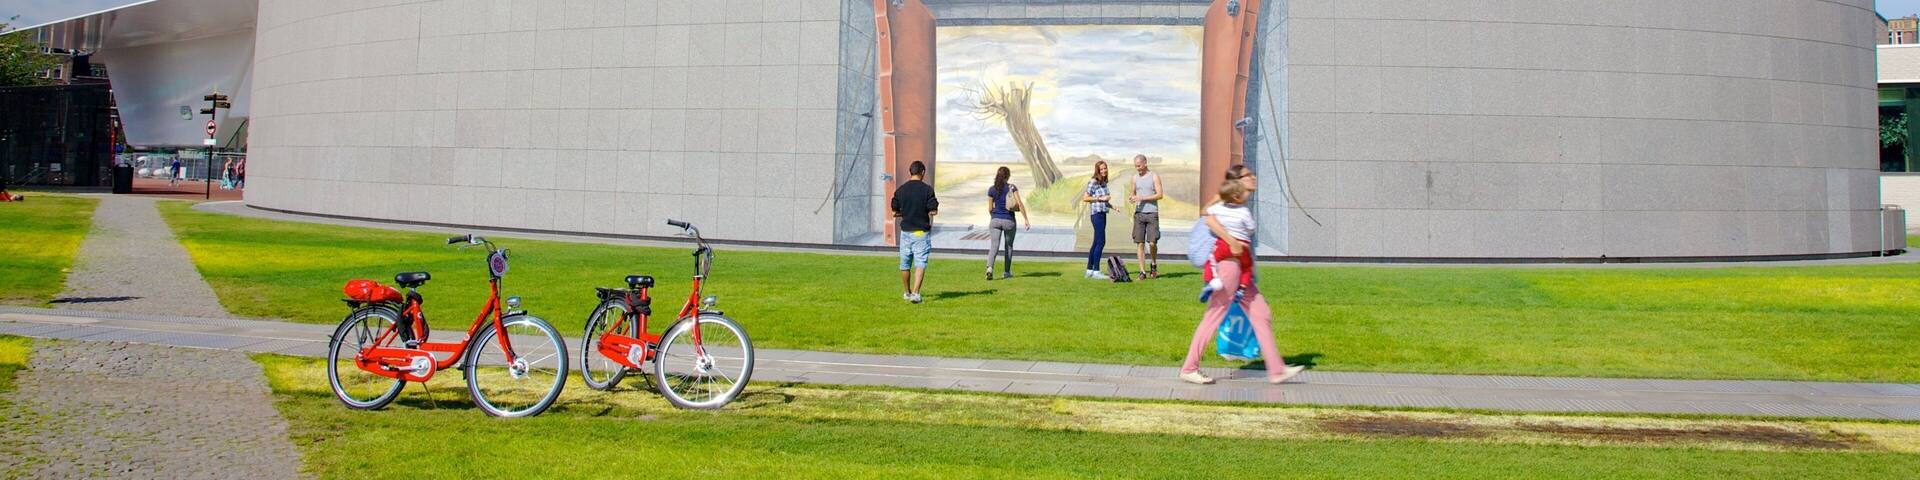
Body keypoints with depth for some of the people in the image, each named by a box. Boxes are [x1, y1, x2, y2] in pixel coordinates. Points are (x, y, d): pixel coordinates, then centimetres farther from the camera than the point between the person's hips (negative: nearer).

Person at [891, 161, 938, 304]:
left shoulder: (900, 190, 2)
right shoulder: (927, 189, -7)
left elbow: (895, 213, 6)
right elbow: (933, 211, -9)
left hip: (905, 231, 3)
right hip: (921, 232, -3)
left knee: (905, 264, 14)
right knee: (920, 264, -3)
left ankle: (907, 293, 26)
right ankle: (915, 292, -16)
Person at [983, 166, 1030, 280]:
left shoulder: (991, 189, 1)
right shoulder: (1012, 187, -4)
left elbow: (990, 209, 4)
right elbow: (1020, 203, -12)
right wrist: (1026, 219, -9)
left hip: (995, 220, 1)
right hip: (1009, 221, -1)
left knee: (994, 246, -5)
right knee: (1008, 246, 18)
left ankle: (989, 268, -30)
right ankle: (1007, 272, 23)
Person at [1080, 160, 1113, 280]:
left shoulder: (1104, 183, 15)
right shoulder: (1093, 182, -10)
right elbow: (1085, 198, -13)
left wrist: (1112, 206, 10)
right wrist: (1100, 198, -16)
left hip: (1102, 214, 9)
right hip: (1096, 213, -9)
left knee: (1096, 243, 11)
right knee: (1101, 242, -11)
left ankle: (1089, 270, 17)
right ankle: (1096, 271, -10)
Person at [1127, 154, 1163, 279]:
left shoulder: (1154, 176, 0)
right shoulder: (1135, 177, 14)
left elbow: (1160, 195, -6)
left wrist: (1142, 198, -14)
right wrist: (1131, 197, -2)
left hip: (1152, 213, -4)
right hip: (1138, 213, 4)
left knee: (1152, 243, -9)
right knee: (1139, 243, -2)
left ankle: (1154, 265, 17)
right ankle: (1142, 271, 1)